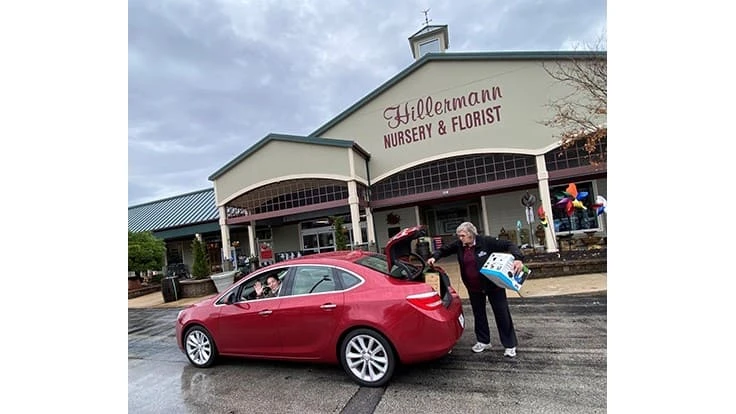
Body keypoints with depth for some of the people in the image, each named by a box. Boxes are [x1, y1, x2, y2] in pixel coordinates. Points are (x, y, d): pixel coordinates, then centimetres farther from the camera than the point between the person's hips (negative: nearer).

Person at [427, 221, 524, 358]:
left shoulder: (486, 241, -19)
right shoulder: (459, 245, -7)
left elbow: (508, 245, -17)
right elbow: (444, 249, 6)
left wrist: (518, 259, -33)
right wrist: (434, 257, -12)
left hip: (493, 285, -4)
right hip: (473, 288, 5)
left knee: (502, 314, 6)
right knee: (479, 314, 17)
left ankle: (510, 345, 21)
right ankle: (484, 341, 35)